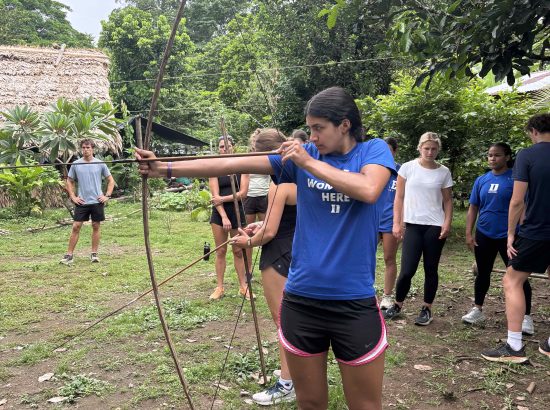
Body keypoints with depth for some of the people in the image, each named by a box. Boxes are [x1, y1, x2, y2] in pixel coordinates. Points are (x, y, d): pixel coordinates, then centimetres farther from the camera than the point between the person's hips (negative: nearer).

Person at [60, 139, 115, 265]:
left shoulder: (100, 164, 0)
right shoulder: (76, 164, 2)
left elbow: (111, 180, 7)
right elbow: (69, 181, 11)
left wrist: (107, 195, -2)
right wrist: (73, 197, 2)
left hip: (97, 201, 0)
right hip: (82, 202, 0)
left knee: (96, 226, 6)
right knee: (76, 227, -1)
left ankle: (94, 253, 17)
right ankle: (69, 254, 5)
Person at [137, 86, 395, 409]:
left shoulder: (374, 150, 1)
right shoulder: (300, 154, 5)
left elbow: (369, 191, -22)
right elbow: (231, 165, -1)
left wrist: (310, 162, -14)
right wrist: (165, 168, -6)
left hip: (354, 302, -2)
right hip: (301, 299, 2)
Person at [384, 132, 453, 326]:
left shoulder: (444, 172, 4)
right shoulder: (408, 167, 0)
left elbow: (447, 200, 9)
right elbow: (399, 198, 3)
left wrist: (447, 223, -5)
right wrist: (396, 223, -3)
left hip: (435, 226, 1)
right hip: (412, 225, -1)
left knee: (430, 269, 7)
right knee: (407, 271, -5)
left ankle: (427, 309, 21)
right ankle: (397, 305, 17)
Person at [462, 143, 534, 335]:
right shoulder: (481, 180, 5)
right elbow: (473, 208, 8)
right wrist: (469, 234, 2)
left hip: (509, 236, -4)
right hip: (484, 235, 4)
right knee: (483, 274, 15)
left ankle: (526, 317, 12)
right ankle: (477, 310, 29)